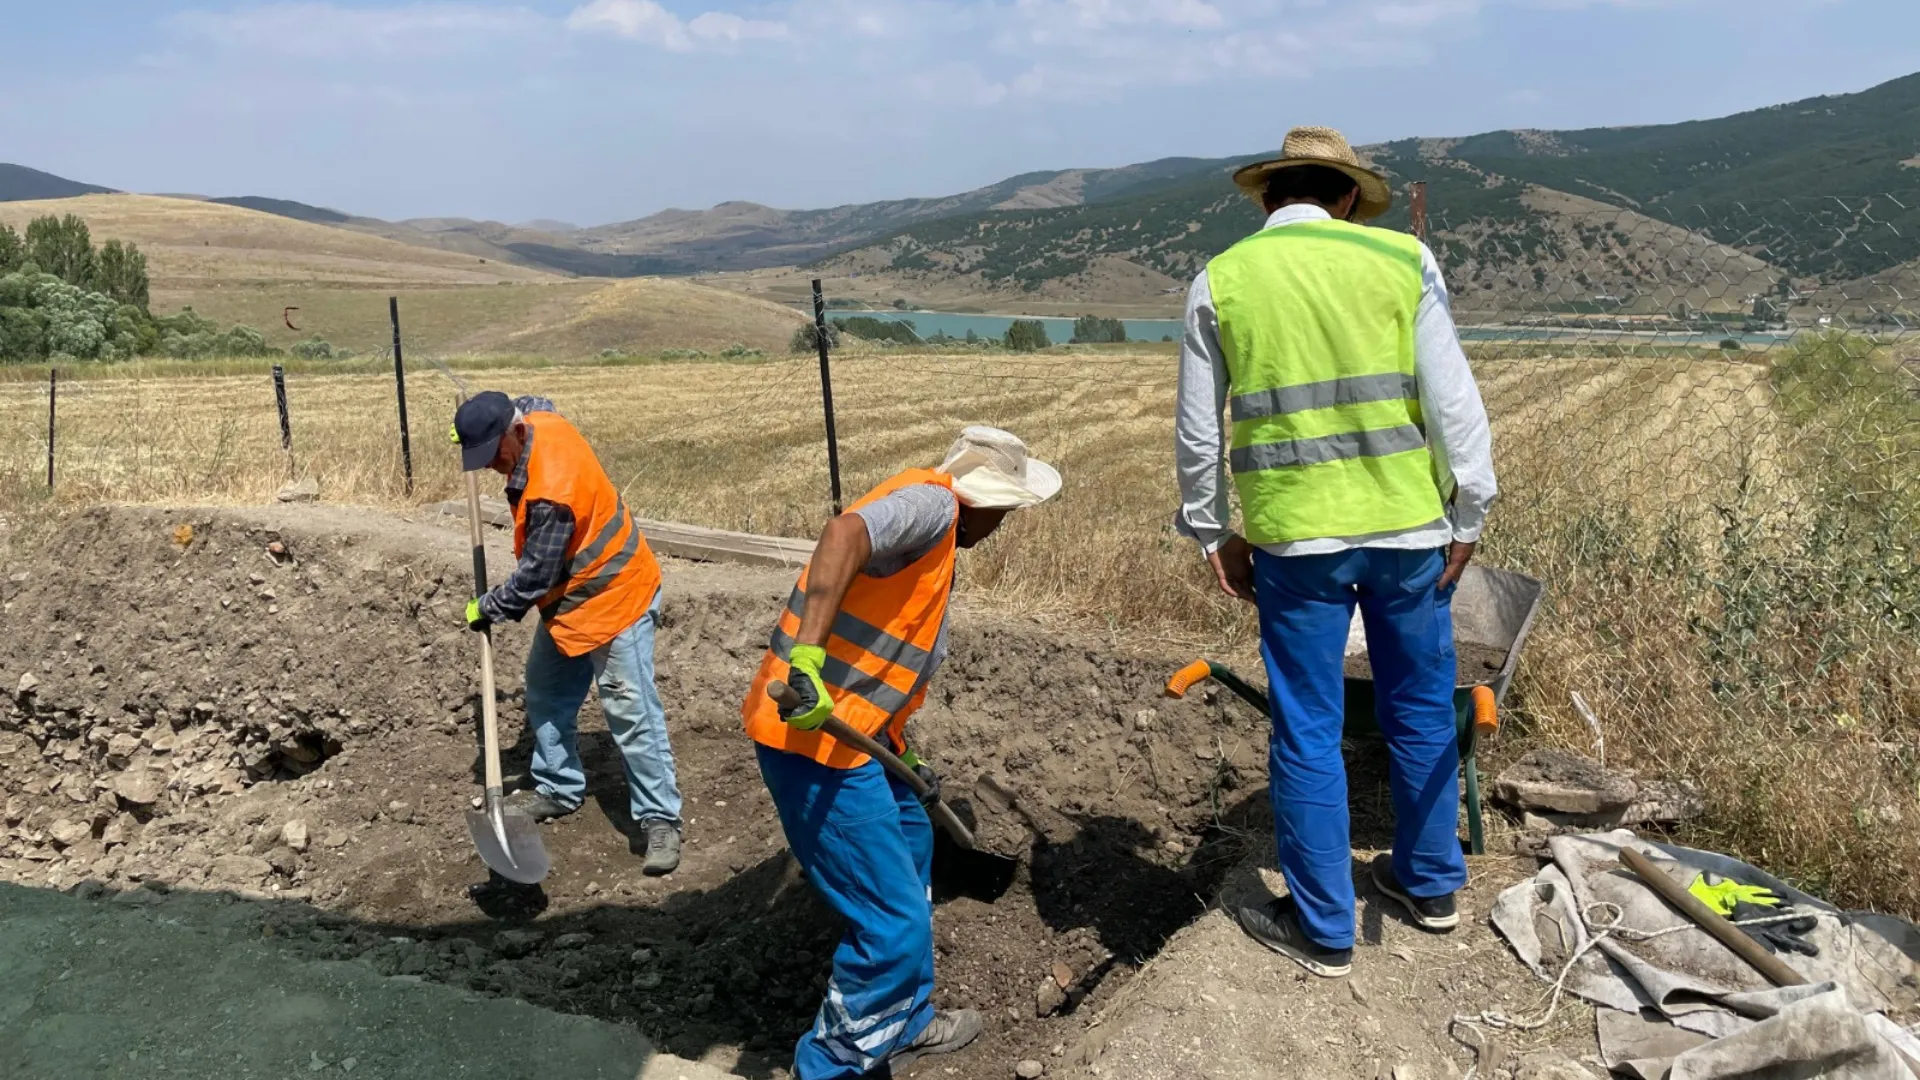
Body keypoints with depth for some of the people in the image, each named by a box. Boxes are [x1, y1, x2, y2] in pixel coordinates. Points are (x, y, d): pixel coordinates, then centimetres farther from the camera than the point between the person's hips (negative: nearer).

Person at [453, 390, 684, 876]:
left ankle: (659, 819, -2)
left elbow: (535, 576, -23)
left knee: (632, 713, -9)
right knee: (546, 696, 18)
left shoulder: (551, 492, -34)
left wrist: (487, 608, -6)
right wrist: (479, 418, 13)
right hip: (568, 598, 10)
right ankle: (559, 788, 34)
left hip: (612, 599, -10)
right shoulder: (539, 420, -6)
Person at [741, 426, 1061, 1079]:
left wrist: (900, 753, 27)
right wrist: (807, 656, -38)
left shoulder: (936, 540, 18)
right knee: (895, 922, -4)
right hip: (812, 738, -11)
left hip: (848, 729, 11)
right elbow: (844, 534, -31)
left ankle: (903, 1026, 41)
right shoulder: (931, 501, -11)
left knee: (909, 842, 27)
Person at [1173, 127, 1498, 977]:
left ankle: (1323, 927, 20)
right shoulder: (1402, 260, 1)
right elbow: (1453, 402, -2)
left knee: (1308, 731, 9)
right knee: (1421, 711, 18)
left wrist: (1211, 534, 12)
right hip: (1409, 526, 2)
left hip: (1294, 536, -1)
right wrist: (1468, 516, 5)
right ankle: (1429, 883, 36)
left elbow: (1198, 431, 3)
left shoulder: (1220, 281, 2)